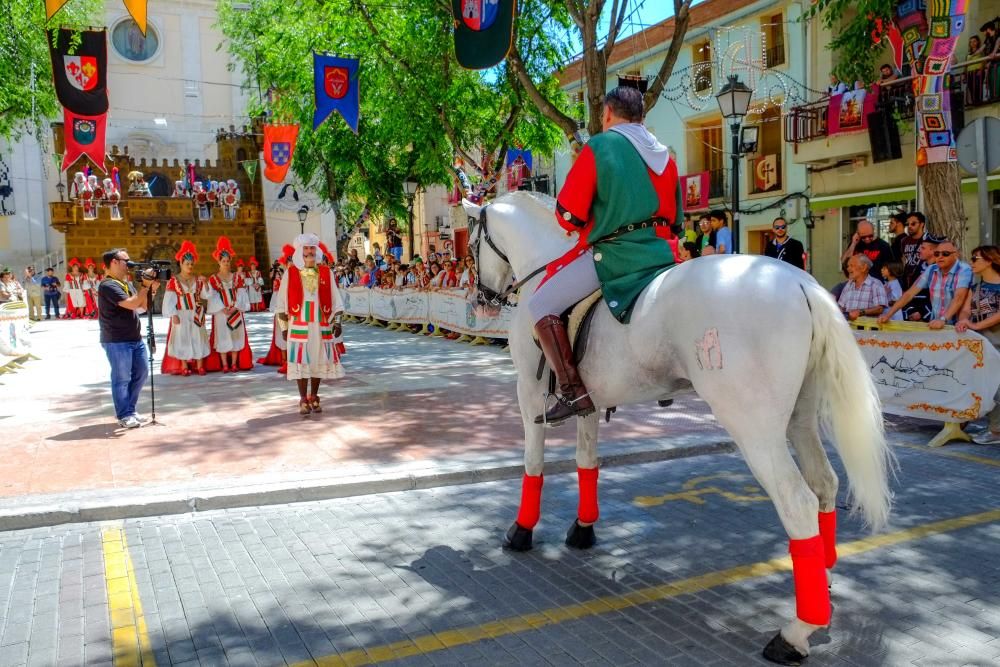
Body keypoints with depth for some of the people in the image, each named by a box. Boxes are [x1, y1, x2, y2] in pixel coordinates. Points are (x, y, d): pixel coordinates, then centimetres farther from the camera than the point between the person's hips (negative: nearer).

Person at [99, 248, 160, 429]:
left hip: (135, 339, 9)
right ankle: (124, 416, 10)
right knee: (122, 378, -1)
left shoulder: (127, 283, 15)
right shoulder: (108, 285, -14)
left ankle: (129, 410, 26)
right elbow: (132, 304, -24)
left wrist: (152, 290, 3)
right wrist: (146, 286, -17)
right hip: (117, 341, -9)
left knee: (141, 373, 14)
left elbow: (142, 306, 16)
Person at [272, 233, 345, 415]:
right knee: (301, 361, -1)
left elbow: (335, 300, 7)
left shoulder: (326, 273, 5)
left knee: (319, 361, 7)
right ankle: (303, 400, 9)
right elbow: (282, 302, 5)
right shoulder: (291, 273, 1)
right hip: (299, 326, -2)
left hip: (321, 326, 2)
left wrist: (336, 322, 0)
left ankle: (314, 397, 21)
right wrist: (284, 327, 3)